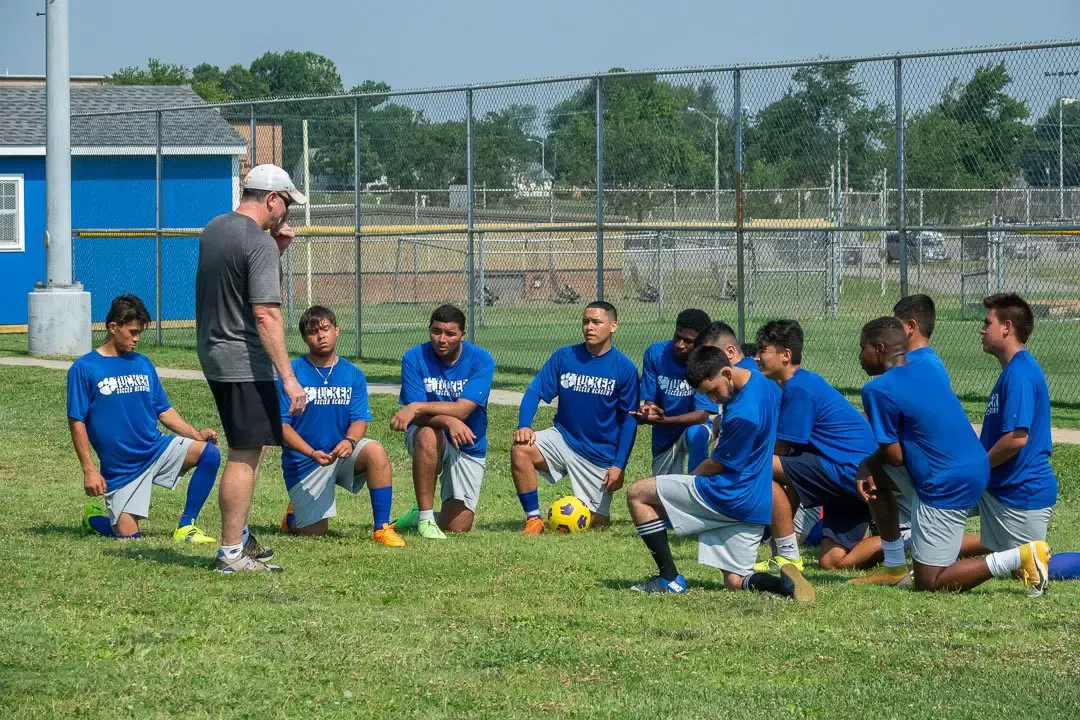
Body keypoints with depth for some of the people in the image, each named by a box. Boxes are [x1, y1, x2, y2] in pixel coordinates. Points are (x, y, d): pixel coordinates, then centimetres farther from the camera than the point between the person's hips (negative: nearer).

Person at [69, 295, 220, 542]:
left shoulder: (143, 364, 11)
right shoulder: (84, 368, -5)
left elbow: (164, 410, 14)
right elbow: (77, 422, -7)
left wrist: (196, 434, -3)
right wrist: (89, 470, -13)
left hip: (158, 448, 4)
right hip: (120, 466, -4)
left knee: (209, 453, -20)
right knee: (127, 534, -12)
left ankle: (186, 527, -9)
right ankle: (95, 515, 23)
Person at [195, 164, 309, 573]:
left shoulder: (214, 229, 11)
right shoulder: (259, 243, -17)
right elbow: (265, 314, -23)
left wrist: (277, 250, 12)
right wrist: (289, 378, -24)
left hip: (212, 355, 10)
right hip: (244, 361, -9)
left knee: (249, 448, 21)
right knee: (245, 455, -5)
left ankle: (241, 537, 27)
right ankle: (232, 553, -4)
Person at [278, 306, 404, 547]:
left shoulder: (353, 374, 3)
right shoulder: (292, 373, -7)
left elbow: (360, 420, -3)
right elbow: (281, 424, -10)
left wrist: (349, 441, -27)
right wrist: (312, 453, -24)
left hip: (342, 454, 2)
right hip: (303, 462, -2)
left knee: (375, 451, -30)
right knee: (315, 532, -8)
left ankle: (382, 527, -24)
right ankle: (295, 514, 30)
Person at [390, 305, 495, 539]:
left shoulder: (481, 360, -13)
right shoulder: (415, 358, -12)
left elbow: (462, 410, -24)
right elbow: (419, 417, -18)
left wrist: (416, 407, -33)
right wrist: (448, 421, -38)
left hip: (468, 448, 1)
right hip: (430, 439, -1)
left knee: (458, 527, -6)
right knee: (428, 435, -39)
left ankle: (419, 517, 30)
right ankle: (425, 518, -26)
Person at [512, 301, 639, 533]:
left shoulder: (624, 368, -7)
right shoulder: (564, 357, -2)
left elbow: (629, 419, -4)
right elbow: (535, 391, -3)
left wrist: (619, 466, -9)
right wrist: (524, 426, -22)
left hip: (600, 455, -2)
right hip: (563, 438, 2)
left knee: (596, 524, -5)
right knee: (520, 450, -28)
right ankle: (533, 519, -16)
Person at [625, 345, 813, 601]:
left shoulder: (743, 415, -25)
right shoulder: (756, 379, 4)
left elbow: (715, 465, -10)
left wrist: (687, 482, 6)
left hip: (729, 498, -10)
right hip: (754, 505, 10)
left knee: (637, 494, -1)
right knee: (735, 582, 13)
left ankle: (670, 579, -4)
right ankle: (784, 583, -15)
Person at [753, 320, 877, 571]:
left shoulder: (799, 388, -14)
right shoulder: (799, 384, 18)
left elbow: (780, 449, -12)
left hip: (850, 471, -10)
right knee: (832, 562, 11)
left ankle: (788, 557, -15)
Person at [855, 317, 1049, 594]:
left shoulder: (878, 390, -14)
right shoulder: (926, 370, 12)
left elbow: (894, 455, -12)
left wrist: (869, 462, 11)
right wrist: (869, 464, 10)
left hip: (947, 488, -10)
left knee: (928, 583, -1)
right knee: (875, 476, 22)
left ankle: (1021, 558, -12)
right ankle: (895, 569, 23)